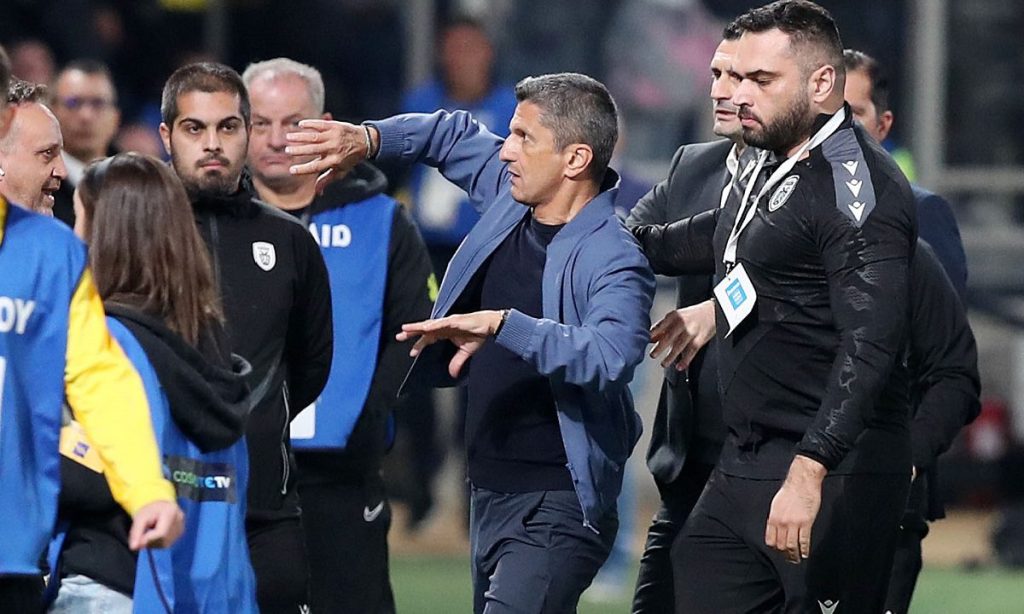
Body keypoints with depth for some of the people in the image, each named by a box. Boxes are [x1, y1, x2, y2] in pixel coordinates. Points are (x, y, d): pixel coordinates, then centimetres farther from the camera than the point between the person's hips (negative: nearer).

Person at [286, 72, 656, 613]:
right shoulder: (512, 196, 5)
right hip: (491, 491, 10)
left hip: (555, 507, -10)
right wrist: (368, 140, 12)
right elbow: (457, 136, 26)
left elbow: (611, 354, -38)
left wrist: (501, 324, -45)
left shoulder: (612, 259, -19)